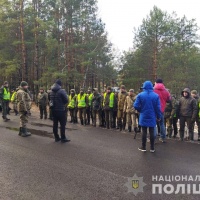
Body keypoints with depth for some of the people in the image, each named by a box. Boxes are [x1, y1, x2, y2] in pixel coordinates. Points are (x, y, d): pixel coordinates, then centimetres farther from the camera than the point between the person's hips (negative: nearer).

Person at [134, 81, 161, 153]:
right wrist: (158, 116, 6)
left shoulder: (140, 95, -8)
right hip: (152, 117, 1)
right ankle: (152, 148, 16)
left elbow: (136, 106, -11)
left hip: (143, 117, -1)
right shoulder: (156, 95, -5)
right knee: (152, 132, 9)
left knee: (144, 132, 8)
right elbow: (158, 107, -6)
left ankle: (143, 147, 15)